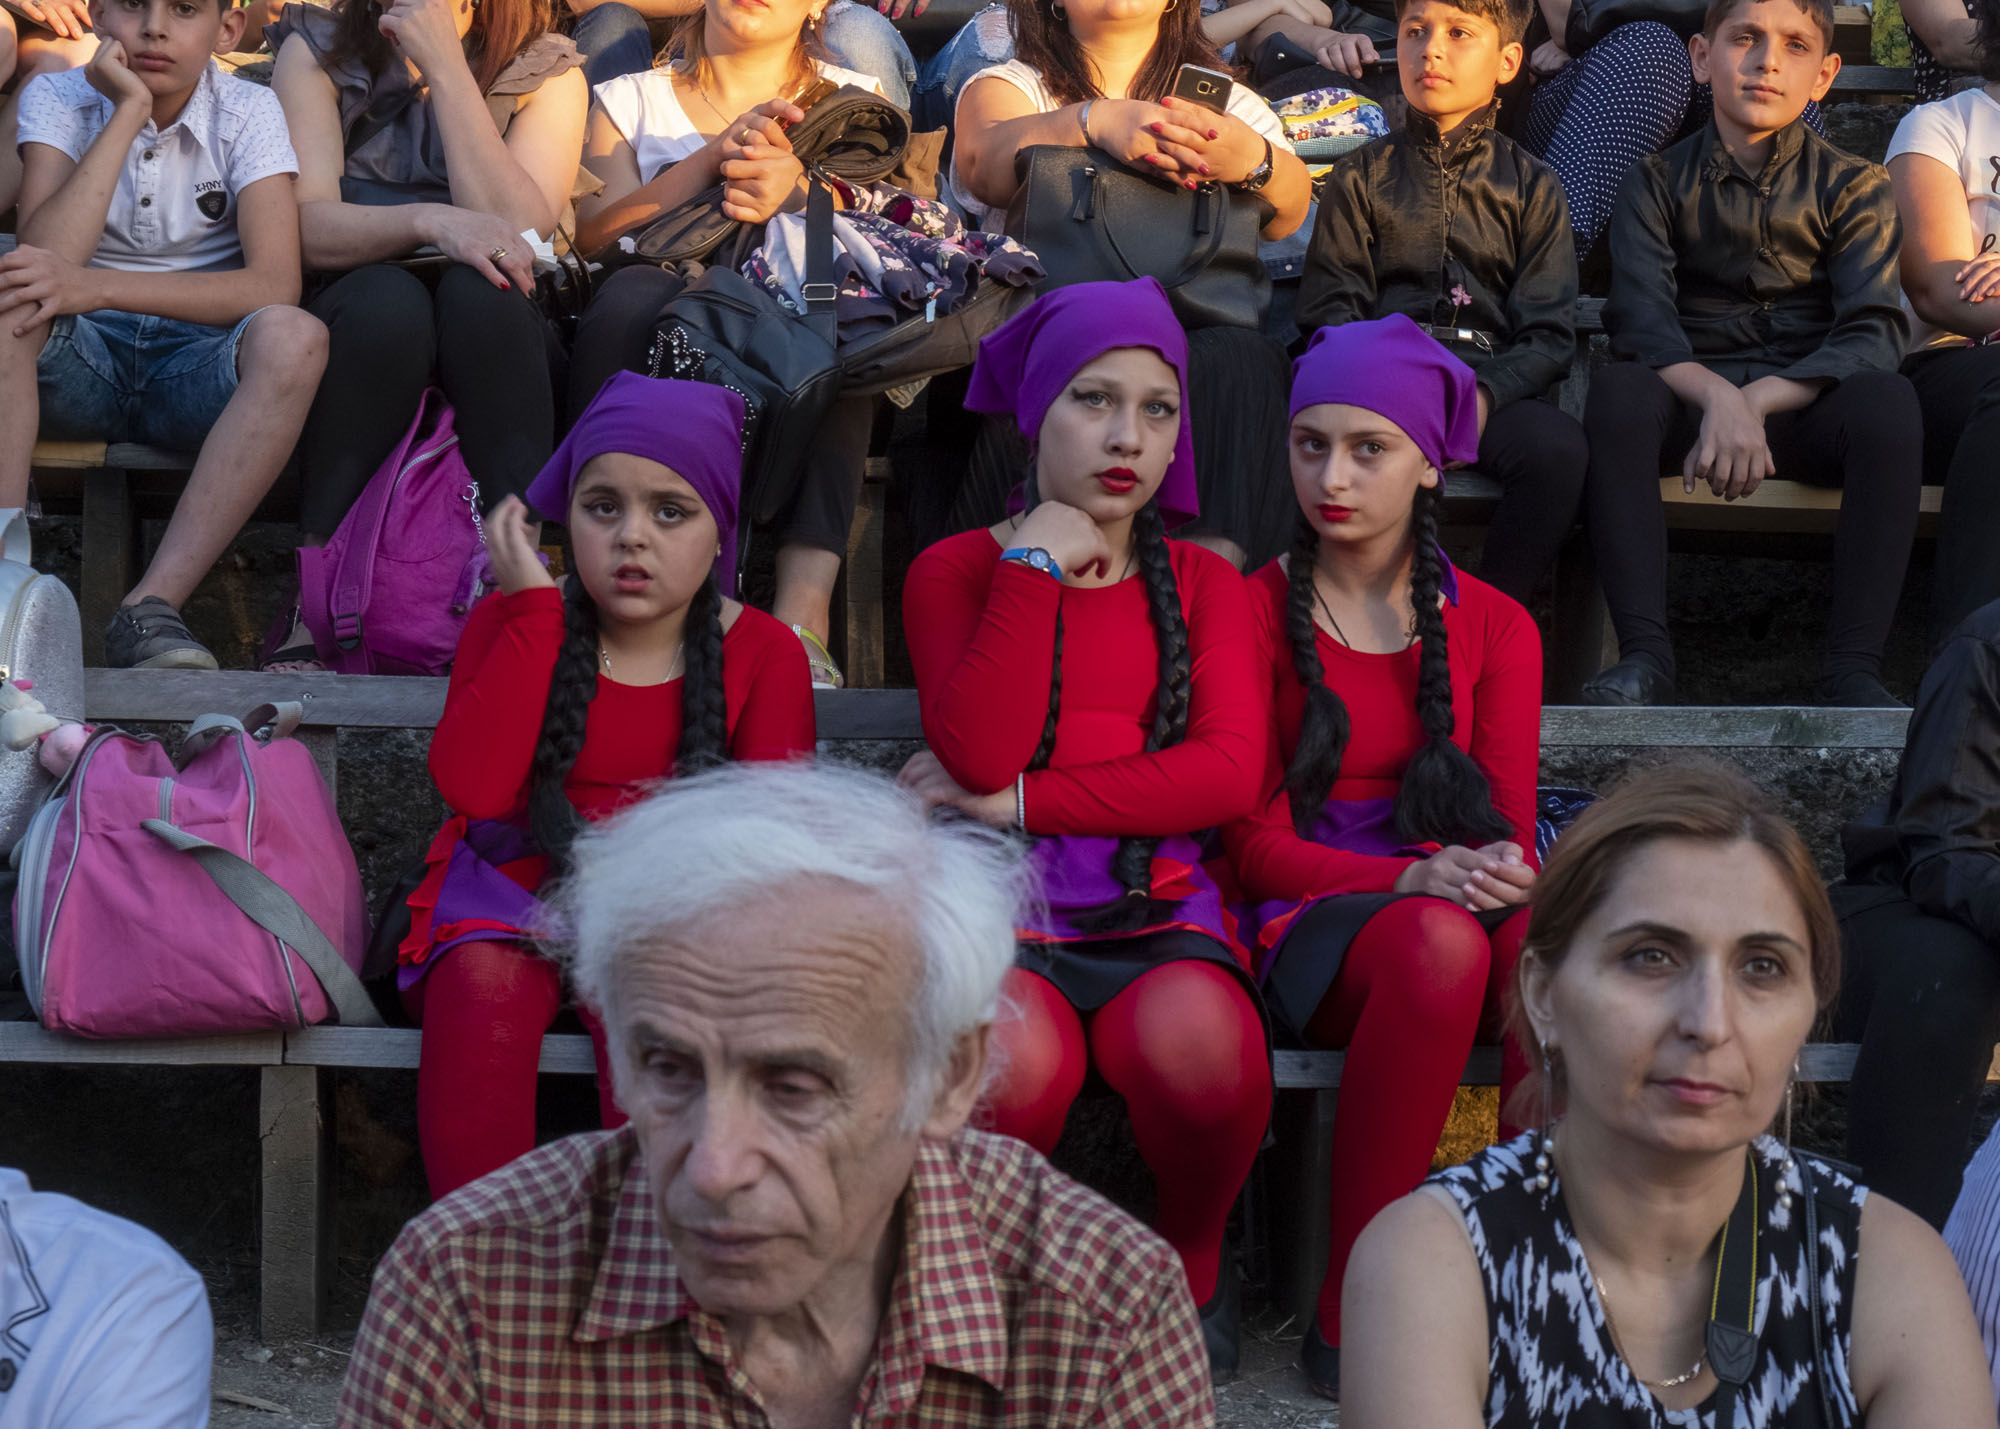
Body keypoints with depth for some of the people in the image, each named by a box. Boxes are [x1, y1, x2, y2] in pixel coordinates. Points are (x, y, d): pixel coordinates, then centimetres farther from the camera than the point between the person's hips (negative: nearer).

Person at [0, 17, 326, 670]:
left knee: (293, 337, -33)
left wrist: (97, 286, -29)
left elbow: (275, 285, -19)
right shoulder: (57, 98, -1)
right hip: (81, 362, 1)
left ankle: (152, 605, -35)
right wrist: (129, 112, -19)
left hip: (200, 366, 0)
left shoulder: (247, 113, -3)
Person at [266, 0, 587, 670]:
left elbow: (519, 231, -14)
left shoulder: (548, 71, 3)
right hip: (350, 327, -1)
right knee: (386, 299, -34)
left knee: (480, 289, -33)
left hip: (491, 342, 1)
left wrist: (445, 66, -16)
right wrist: (430, 221, -31)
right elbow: (306, 226, -11)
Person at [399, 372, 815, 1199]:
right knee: (481, 984, -33)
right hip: (514, 894, 1)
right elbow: (476, 789, -13)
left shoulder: (763, 654, 6)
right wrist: (534, 605, -11)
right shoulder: (511, 623, 5)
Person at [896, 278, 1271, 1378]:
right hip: (998, 908, -1)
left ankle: (1192, 1264, 0)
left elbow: (1229, 771, -3)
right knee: (1014, 1063, -36)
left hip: (1158, 909, 1)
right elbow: (978, 756, -9)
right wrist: (1036, 567, -6)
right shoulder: (954, 570, 10)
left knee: (1201, 1050, -34)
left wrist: (1021, 801, -8)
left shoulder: (1203, 583, 16)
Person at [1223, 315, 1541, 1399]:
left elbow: (1508, 827, 9)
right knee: (1439, 942, -38)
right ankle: (1348, 1314, -28)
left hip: (1458, 903, 3)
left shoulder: (1494, 628, 14)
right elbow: (1255, 843, -1)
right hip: (1311, 929, -2)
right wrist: (1412, 878, -18)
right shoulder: (1253, 611, 5)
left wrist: (1502, 874, -17)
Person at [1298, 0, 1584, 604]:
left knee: (1559, 448, -34)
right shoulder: (1360, 176, 19)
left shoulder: (1532, 185, 18)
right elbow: (1330, 311, 9)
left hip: (1498, 387, 1)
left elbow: (1549, 333, 8)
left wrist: (1485, 394, -14)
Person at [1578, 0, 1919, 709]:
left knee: (1887, 399, -32)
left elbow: (1873, 334, -6)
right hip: (1694, 398, 0)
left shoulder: (1852, 185, 9)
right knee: (1615, 390, -32)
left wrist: (1759, 401, -23)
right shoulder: (1660, 180, 9)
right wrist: (1717, 397, -28)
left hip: (1809, 407, 0)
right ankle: (1644, 651, -35)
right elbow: (1639, 323, -6)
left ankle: (1852, 667, -33)